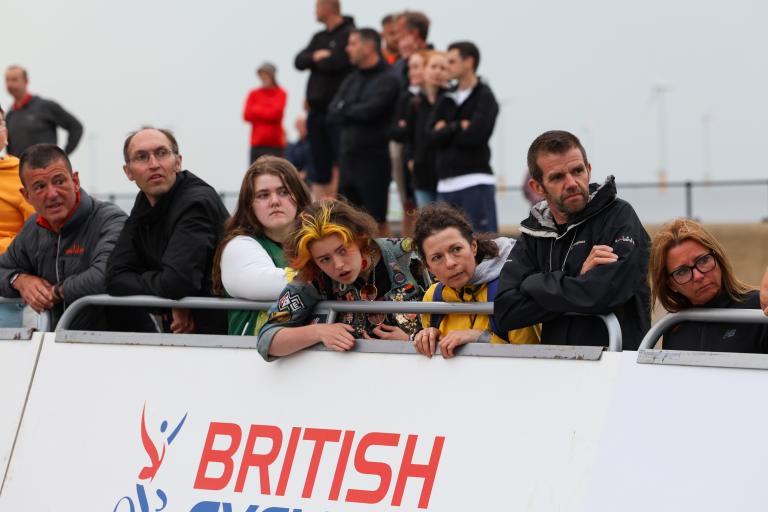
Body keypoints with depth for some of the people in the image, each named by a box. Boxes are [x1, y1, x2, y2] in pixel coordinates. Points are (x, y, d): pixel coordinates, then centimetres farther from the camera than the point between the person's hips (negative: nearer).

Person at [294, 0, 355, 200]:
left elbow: (333, 62, -17)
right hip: (317, 109, 8)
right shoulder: (319, 38, 18)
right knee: (320, 168, 9)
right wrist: (316, 57, -8)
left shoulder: (349, 34, -7)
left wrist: (316, 59, 2)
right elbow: (299, 62, 10)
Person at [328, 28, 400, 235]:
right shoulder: (351, 80, 14)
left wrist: (346, 109, -2)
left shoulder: (387, 80, -7)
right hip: (349, 155, 7)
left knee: (377, 220, -3)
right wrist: (356, 112, -10)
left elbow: (369, 111, -19)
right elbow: (333, 113, 5)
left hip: (373, 158, -7)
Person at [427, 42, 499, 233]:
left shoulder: (484, 97, -2)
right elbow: (433, 134, 4)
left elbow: (475, 136, -15)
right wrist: (459, 127, -7)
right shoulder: (447, 99, 16)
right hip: (446, 184, 7)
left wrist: (446, 130, -3)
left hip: (475, 183, -7)